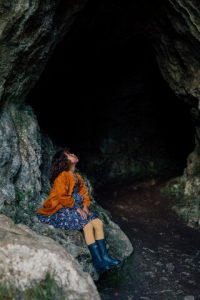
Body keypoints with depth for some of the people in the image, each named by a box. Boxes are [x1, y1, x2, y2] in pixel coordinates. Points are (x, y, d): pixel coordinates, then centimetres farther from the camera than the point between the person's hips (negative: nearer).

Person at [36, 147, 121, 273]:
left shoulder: (77, 176, 15)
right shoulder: (62, 176, -12)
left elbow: (84, 192, 14)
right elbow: (62, 196, -21)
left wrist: (85, 206, -5)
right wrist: (77, 209, -18)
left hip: (74, 208, 8)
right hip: (58, 212, -8)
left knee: (98, 221, -12)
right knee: (87, 223, -27)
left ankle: (104, 256, -13)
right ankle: (98, 261, -25)